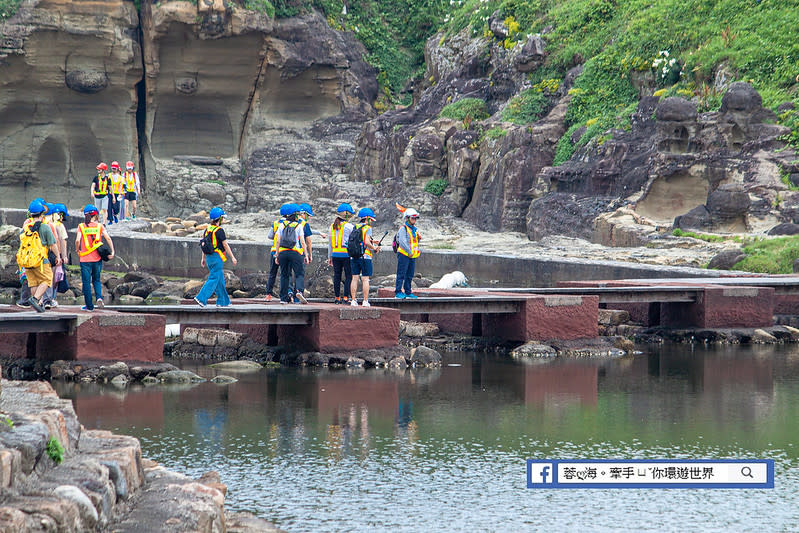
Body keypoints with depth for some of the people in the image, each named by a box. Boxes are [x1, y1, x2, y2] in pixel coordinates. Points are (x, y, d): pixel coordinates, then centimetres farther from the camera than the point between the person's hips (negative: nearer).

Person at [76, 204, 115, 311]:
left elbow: (78, 240, -12)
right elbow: (108, 238, -7)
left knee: (86, 282, 6)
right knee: (96, 280, 19)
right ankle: (99, 297, -5)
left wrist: (77, 250, 5)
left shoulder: (81, 226, -2)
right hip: (97, 258, 2)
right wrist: (112, 252, -2)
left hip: (85, 258, -2)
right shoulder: (99, 226, 1)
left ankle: (89, 305, 8)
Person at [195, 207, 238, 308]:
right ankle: (201, 298, -16)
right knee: (214, 279, -7)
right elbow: (225, 245, -12)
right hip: (217, 258, -8)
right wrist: (232, 257, -5)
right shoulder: (219, 230, -14)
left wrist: (203, 258, 21)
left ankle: (223, 301, 17)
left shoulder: (207, 229, 9)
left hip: (209, 257, 8)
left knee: (220, 280, 14)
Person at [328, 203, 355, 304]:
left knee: (337, 276, 9)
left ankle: (337, 297, 10)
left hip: (335, 254, 6)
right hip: (346, 254, -6)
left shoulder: (332, 226, 10)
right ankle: (346, 297, -7)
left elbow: (330, 243, 15)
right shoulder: (348, 226, -8)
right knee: (349, 276, -1)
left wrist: (329, 257, 21)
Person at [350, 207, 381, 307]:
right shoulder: (367, 228, -8)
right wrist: (374, 248, -1)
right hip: (365, 256, -5)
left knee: (355, 278, 6)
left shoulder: (354, 228, 11)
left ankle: (354, 300, 4)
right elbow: (367, 242, -19)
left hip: (354, 257, 5)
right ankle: (365, 301, -2)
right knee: (365, 279, -1)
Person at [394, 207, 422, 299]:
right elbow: (402, 241, -16)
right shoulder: (403, 229, -7)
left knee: (410, 275, 9)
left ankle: (408, 292, 15)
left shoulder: (415, 229, 18)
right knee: (401, 274, -8)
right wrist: (409, 251, -19)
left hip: (412, 256, 8)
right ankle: (398, 292, -7)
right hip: (404, 254, -8)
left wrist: (419, 238, 4)